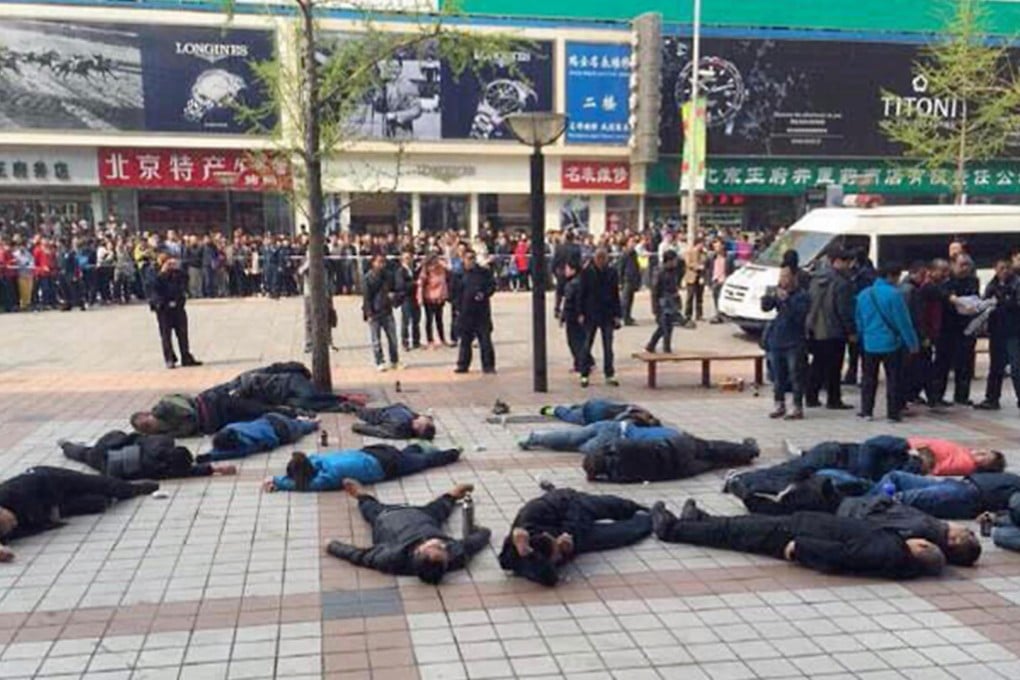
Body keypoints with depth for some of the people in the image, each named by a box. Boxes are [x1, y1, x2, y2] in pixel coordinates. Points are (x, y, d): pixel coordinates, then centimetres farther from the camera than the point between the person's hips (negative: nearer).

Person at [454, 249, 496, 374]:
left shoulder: (484, 272, 1)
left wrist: (484, 294, -16)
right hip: (466, 312, 2)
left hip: (482, 312, -2)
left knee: (485, 340, -1)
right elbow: (458, 293, 11)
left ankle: (488, 365, 6)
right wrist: (458, 308, 7)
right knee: (465, 340, 8)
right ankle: (463, 365, 18)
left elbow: (492, 285, 2)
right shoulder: (462, 275, 6)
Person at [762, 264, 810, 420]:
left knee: (795, 377, -3)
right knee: (777, 376, 13)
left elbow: (798, 315, -19)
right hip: (776, 341, 6)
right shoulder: (778, 292, 12)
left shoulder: (802, 295, -7)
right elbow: (765, 307, 3)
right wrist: (772, 296, -15)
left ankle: (798, 408, 2)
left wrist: (785, 301, -25)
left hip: (794, 344, -6)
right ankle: (779, 405, 24)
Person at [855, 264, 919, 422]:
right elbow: (903, 322, -13)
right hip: (891, 343, -5)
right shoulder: (894, 294, -14)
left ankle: (866, 411, 15)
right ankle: (893, 413, 6)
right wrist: (912, 343, -6)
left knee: (868, 378, 13)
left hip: (869, 343, 5)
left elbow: (859, 320, 11)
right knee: (893, 379, 4)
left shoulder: (864, 294, 4)